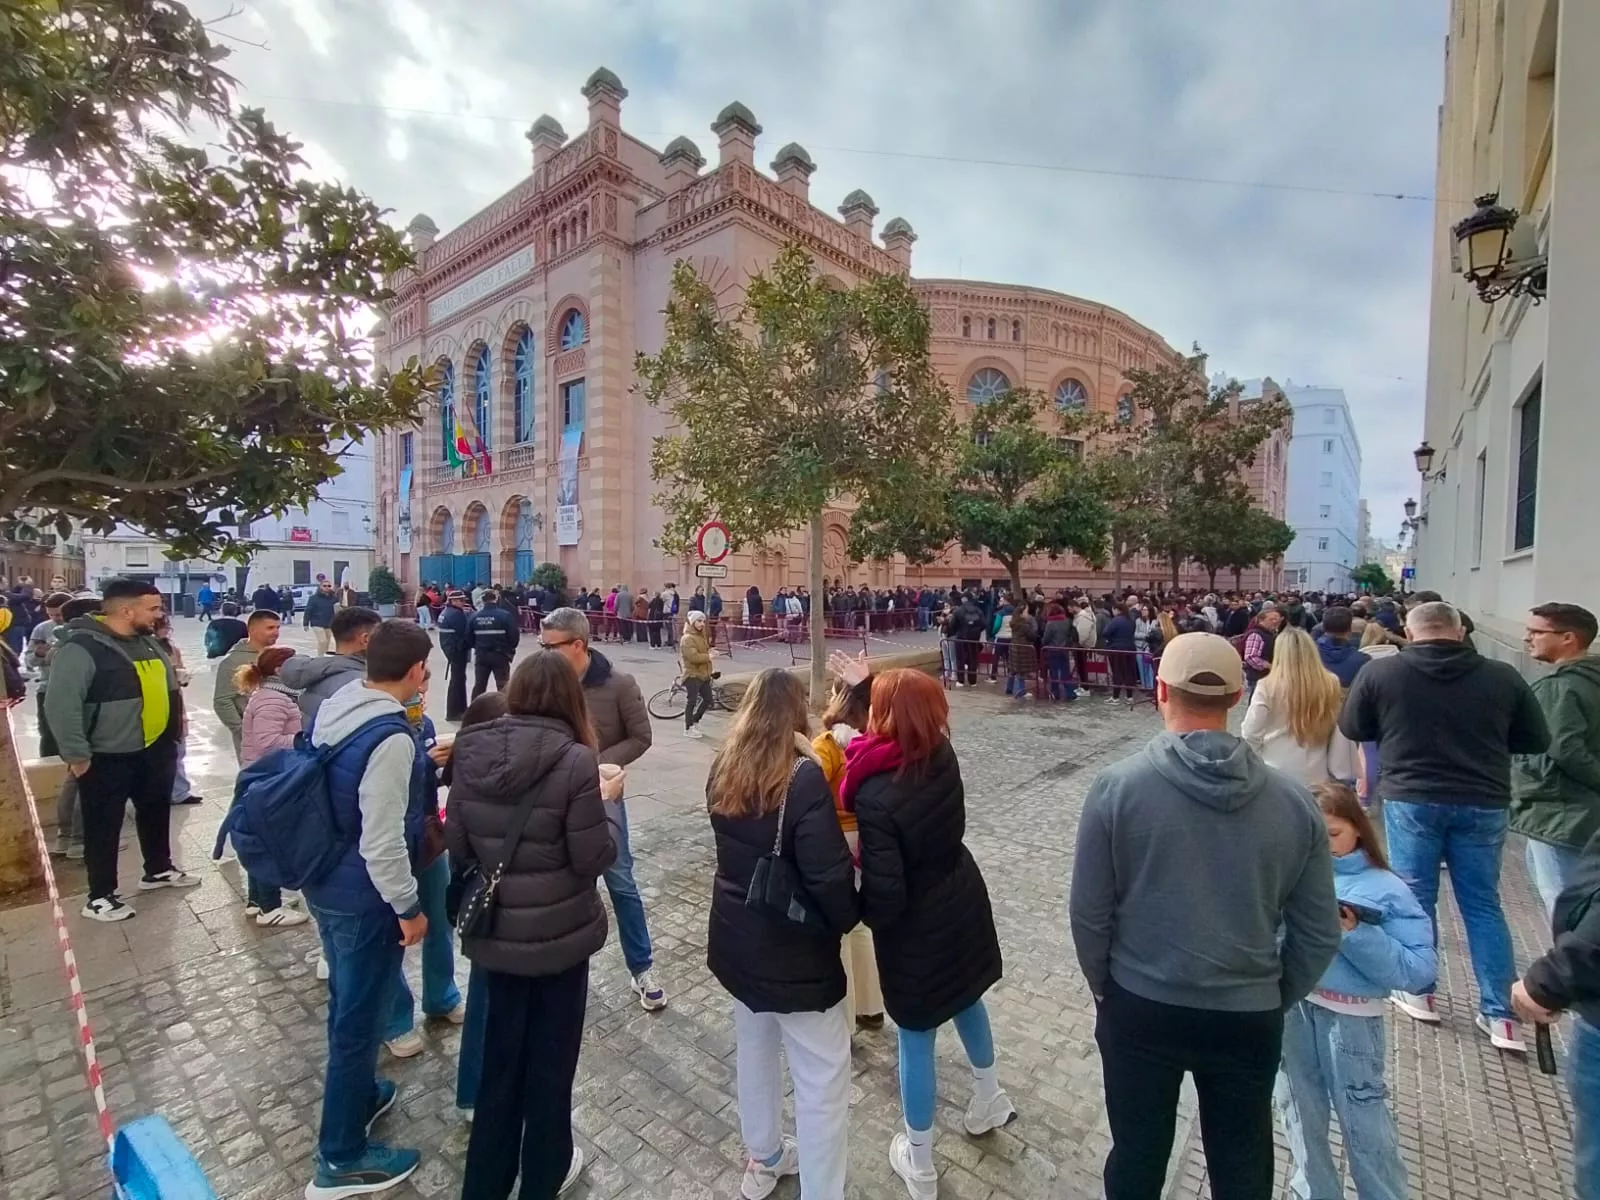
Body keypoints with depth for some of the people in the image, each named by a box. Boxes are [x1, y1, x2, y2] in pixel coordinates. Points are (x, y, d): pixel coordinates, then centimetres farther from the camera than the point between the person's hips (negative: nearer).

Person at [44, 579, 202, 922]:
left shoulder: (148, 642, 6)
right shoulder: (80, 648, -20)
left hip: (154, 750, 8)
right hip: (106, 758, -8)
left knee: (156, 813, 20)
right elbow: (61, 705, -22)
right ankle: (100, 896, 19)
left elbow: (168, 686, 17)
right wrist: (77, 755, -21)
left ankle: (159, 869, 38)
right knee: (104, 827, 6)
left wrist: (173, 732, 16)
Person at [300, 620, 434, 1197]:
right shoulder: (391, 737, -29)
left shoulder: (336, 707, -3)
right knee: (359, 1016, 10)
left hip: (325, 882, 9)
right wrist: (409, 906, -14)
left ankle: (357, 1091, 50)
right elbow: (382, 841, -27)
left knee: (347, 1002, 27)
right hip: (364, 897, -8)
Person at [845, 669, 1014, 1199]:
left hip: (916, 926, -6)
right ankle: (989, 1098, 58)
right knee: (967, 998, 32)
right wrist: (866, 685, 15)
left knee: (915, 1038, 16)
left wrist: (860, 912, -6)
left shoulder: (875, 796, -33)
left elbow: (885, 897, -28)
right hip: (962, 903, 6)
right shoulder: (943, 755, -14)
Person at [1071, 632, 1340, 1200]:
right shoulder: (1293, 800, -11)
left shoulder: (1117, 787, -19)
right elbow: (1319, 933, -2)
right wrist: (1276, 997, 15)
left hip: (1139, 1008, -2)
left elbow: (1089, 912, -10)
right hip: (1250, 1017, 2)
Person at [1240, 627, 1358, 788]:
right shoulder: (1331, 685, -5)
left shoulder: (1268, 687, -13)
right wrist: (1343, 776, 11)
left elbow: (1251, 734, -8)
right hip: (1316, 778, 3)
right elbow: (1342, 735, 1)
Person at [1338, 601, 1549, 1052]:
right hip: (1483, 804, 2)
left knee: (1415, 898, 12)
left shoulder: (1380, 672, -8)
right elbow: (1537, 742, 7)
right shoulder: (1502, 676, -2)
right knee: (1484, 904, 14)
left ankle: (1418, 993, 24)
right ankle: (1501, 1014, 19)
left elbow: (1352, 729, 2)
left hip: (1411, 799, -2)